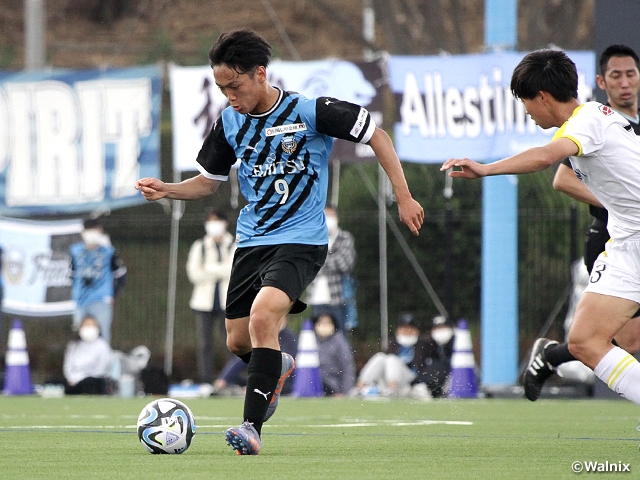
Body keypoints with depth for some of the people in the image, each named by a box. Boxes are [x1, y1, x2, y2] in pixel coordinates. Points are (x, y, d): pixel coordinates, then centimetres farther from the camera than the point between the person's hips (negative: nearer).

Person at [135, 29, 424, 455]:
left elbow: (376, 136, -5)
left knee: (263, 315, -28)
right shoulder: (230, 121, 1)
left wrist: (404, 197, -7)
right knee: (238, 341, 10)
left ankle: (252, 428, -26)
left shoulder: (310, 112, -14)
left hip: (301, 240, -6)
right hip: (252, 240, 6)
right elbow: (208, 181, 13)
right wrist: (166, 190, -6)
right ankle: (277, 368, 47)